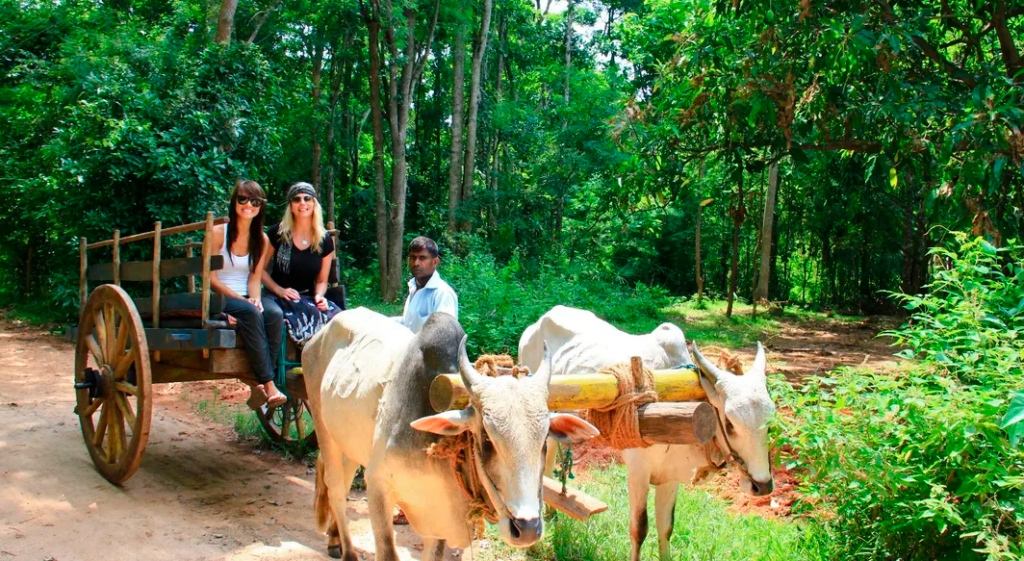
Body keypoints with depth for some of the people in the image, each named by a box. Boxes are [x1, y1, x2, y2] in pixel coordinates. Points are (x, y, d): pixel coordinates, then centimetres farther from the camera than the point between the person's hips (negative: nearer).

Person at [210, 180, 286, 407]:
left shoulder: (262, 240, 10)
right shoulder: (218, 233, -4)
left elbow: (255, 277, 5)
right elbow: (210, 278, -7)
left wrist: (255, 298, -17)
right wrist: (240, 299, -17)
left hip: (248, 298, 4)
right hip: (221, 298, -4)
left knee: (274, 314, -29)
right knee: (251, 313, -35)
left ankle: (261, 385, -27)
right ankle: (269, 384, -35)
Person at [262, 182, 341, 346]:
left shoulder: (325, 241, 7)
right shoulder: (277, 233, 1)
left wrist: (319, 295, -8)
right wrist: (279, 290, -12)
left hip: (308, 298, 3)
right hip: (279, 298, -2)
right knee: (313, 315, -35)